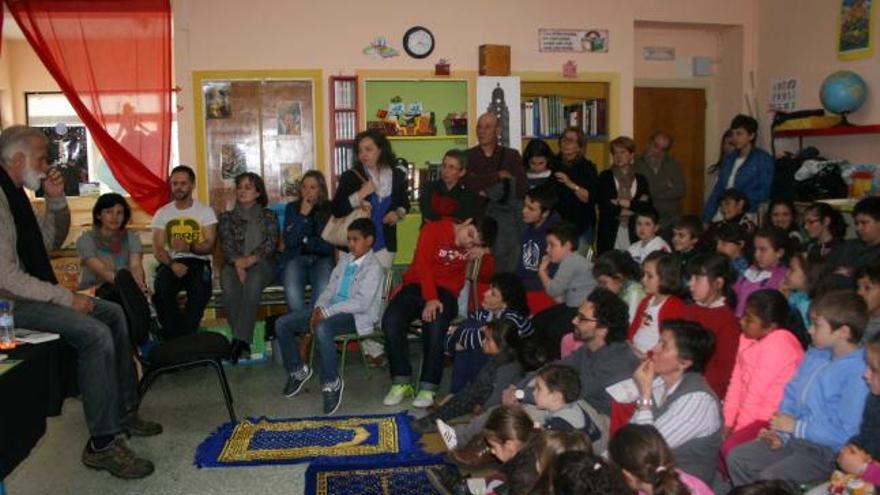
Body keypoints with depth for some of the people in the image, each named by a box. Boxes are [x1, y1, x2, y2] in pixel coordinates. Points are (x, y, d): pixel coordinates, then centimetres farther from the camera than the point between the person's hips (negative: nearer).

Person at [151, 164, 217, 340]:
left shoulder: (205, 211, 5)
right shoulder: (162, 213, 12)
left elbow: (209, 246, -4)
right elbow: (158, 248, 3)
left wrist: (190, 247, -27)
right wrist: (172, 264, -18)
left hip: (198, 262, -2)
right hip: (171, 263, 2)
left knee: (200, 289, -35)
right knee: (160, 289, -32)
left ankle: (178, 336, -21)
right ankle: (175, 335, -16)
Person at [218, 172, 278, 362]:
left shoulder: (269, 216, 17)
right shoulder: (227, 217, 20)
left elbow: (270, 243, 2)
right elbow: (226, 245, 5)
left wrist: (251, 259, -17)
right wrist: (238, 263, -17)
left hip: (261, 264, -1)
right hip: (234, 264, 2)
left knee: (253, 282, -38)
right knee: (229, 287, -35)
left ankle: (240, 339, -40)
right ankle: (242, 339, -32)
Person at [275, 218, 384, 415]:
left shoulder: (373, 267, -9)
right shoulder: (345, 259, 17)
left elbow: (361, 303, -20)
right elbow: (330, 288, 16)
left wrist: (327, 312, -21)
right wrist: (319, 308, -5)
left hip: (357, 316, -8)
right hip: (332, 310, 8)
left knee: (322, 329, -40)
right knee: (282, 324, -3)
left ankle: (331, 383, -24)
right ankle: (297, 371, 16)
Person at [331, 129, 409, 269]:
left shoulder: (397, 175, 3)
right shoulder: (350, 176, -5)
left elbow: (405, 203, 19)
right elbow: (335, 210, -13)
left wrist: (398, 213, -2)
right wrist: (360, 194, -20)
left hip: (384, 245, 2)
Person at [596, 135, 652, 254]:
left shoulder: (640, 179, 11)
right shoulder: (605, 176, 6)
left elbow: (647, 205, 0)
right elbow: (603, 205, -6)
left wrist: (622, 202, -9)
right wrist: (635, 206, -1)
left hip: (634, 234, 1)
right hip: (609, 234, -1)